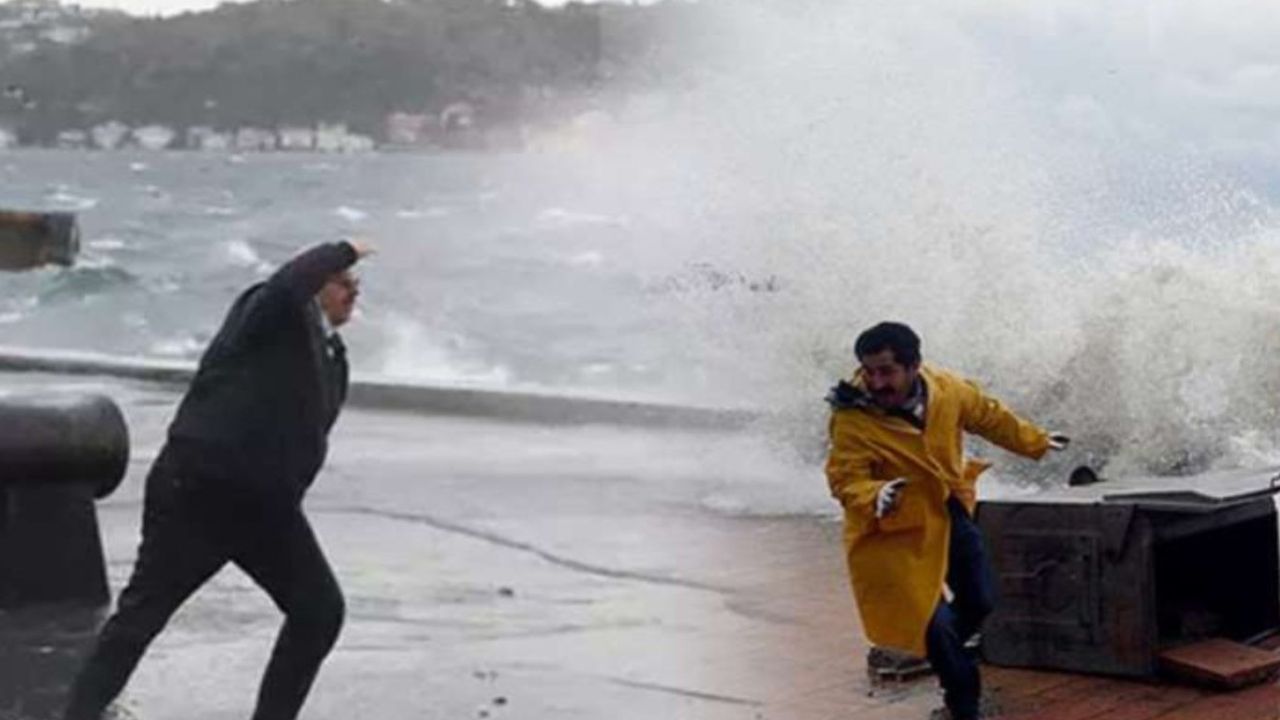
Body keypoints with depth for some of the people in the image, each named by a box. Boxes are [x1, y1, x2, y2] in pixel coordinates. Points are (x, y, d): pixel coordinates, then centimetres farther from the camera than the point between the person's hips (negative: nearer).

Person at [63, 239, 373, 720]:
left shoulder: (332, 356, 13)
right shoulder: (268, 314, -8)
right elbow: (289, 285, -33)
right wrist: (342, 251, -19)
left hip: (267, 504, 7)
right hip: (197, 491, -7)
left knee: (321, 610, 4)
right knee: (142, 613, -2)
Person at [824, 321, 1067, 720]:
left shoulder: (946, 389, -13)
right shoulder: (852, 420, -28)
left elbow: (989, 416, 5)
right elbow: (846, 479, -28)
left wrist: (1034, 441, 18)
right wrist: (874, 498, -50)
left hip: (951, 512, 6)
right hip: (899, 527, -6)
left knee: (980, 601, 15)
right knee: (936, 620, -5)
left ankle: (937, 650, 43)